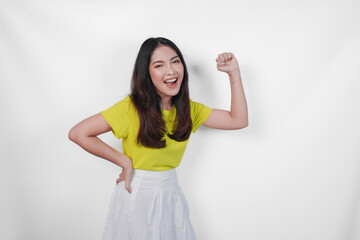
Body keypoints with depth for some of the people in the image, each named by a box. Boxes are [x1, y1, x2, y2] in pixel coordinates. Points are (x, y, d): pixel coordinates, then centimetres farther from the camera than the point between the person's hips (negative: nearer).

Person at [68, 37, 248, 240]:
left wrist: (234, 73, -6)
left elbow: (239, 120, 0)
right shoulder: (132, 107, -17)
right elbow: (78, 134, -19)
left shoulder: (188, 108, 1)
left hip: (171, 196, 5)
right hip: (136, 196, -5)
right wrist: (125, 161, -14)